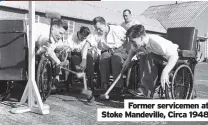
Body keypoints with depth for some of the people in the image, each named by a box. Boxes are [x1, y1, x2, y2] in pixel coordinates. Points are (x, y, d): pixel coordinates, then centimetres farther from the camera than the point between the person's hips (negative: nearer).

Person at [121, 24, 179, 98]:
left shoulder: (156, 43, -35)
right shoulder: (138, 43, -13)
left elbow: (174, 56, -39)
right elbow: (133, 50, 10)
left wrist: (165, 72, -53)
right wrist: (128, 60, -9)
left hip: (170, 57, -7)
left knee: (150, 57, -31)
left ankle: (150, 92, -24)